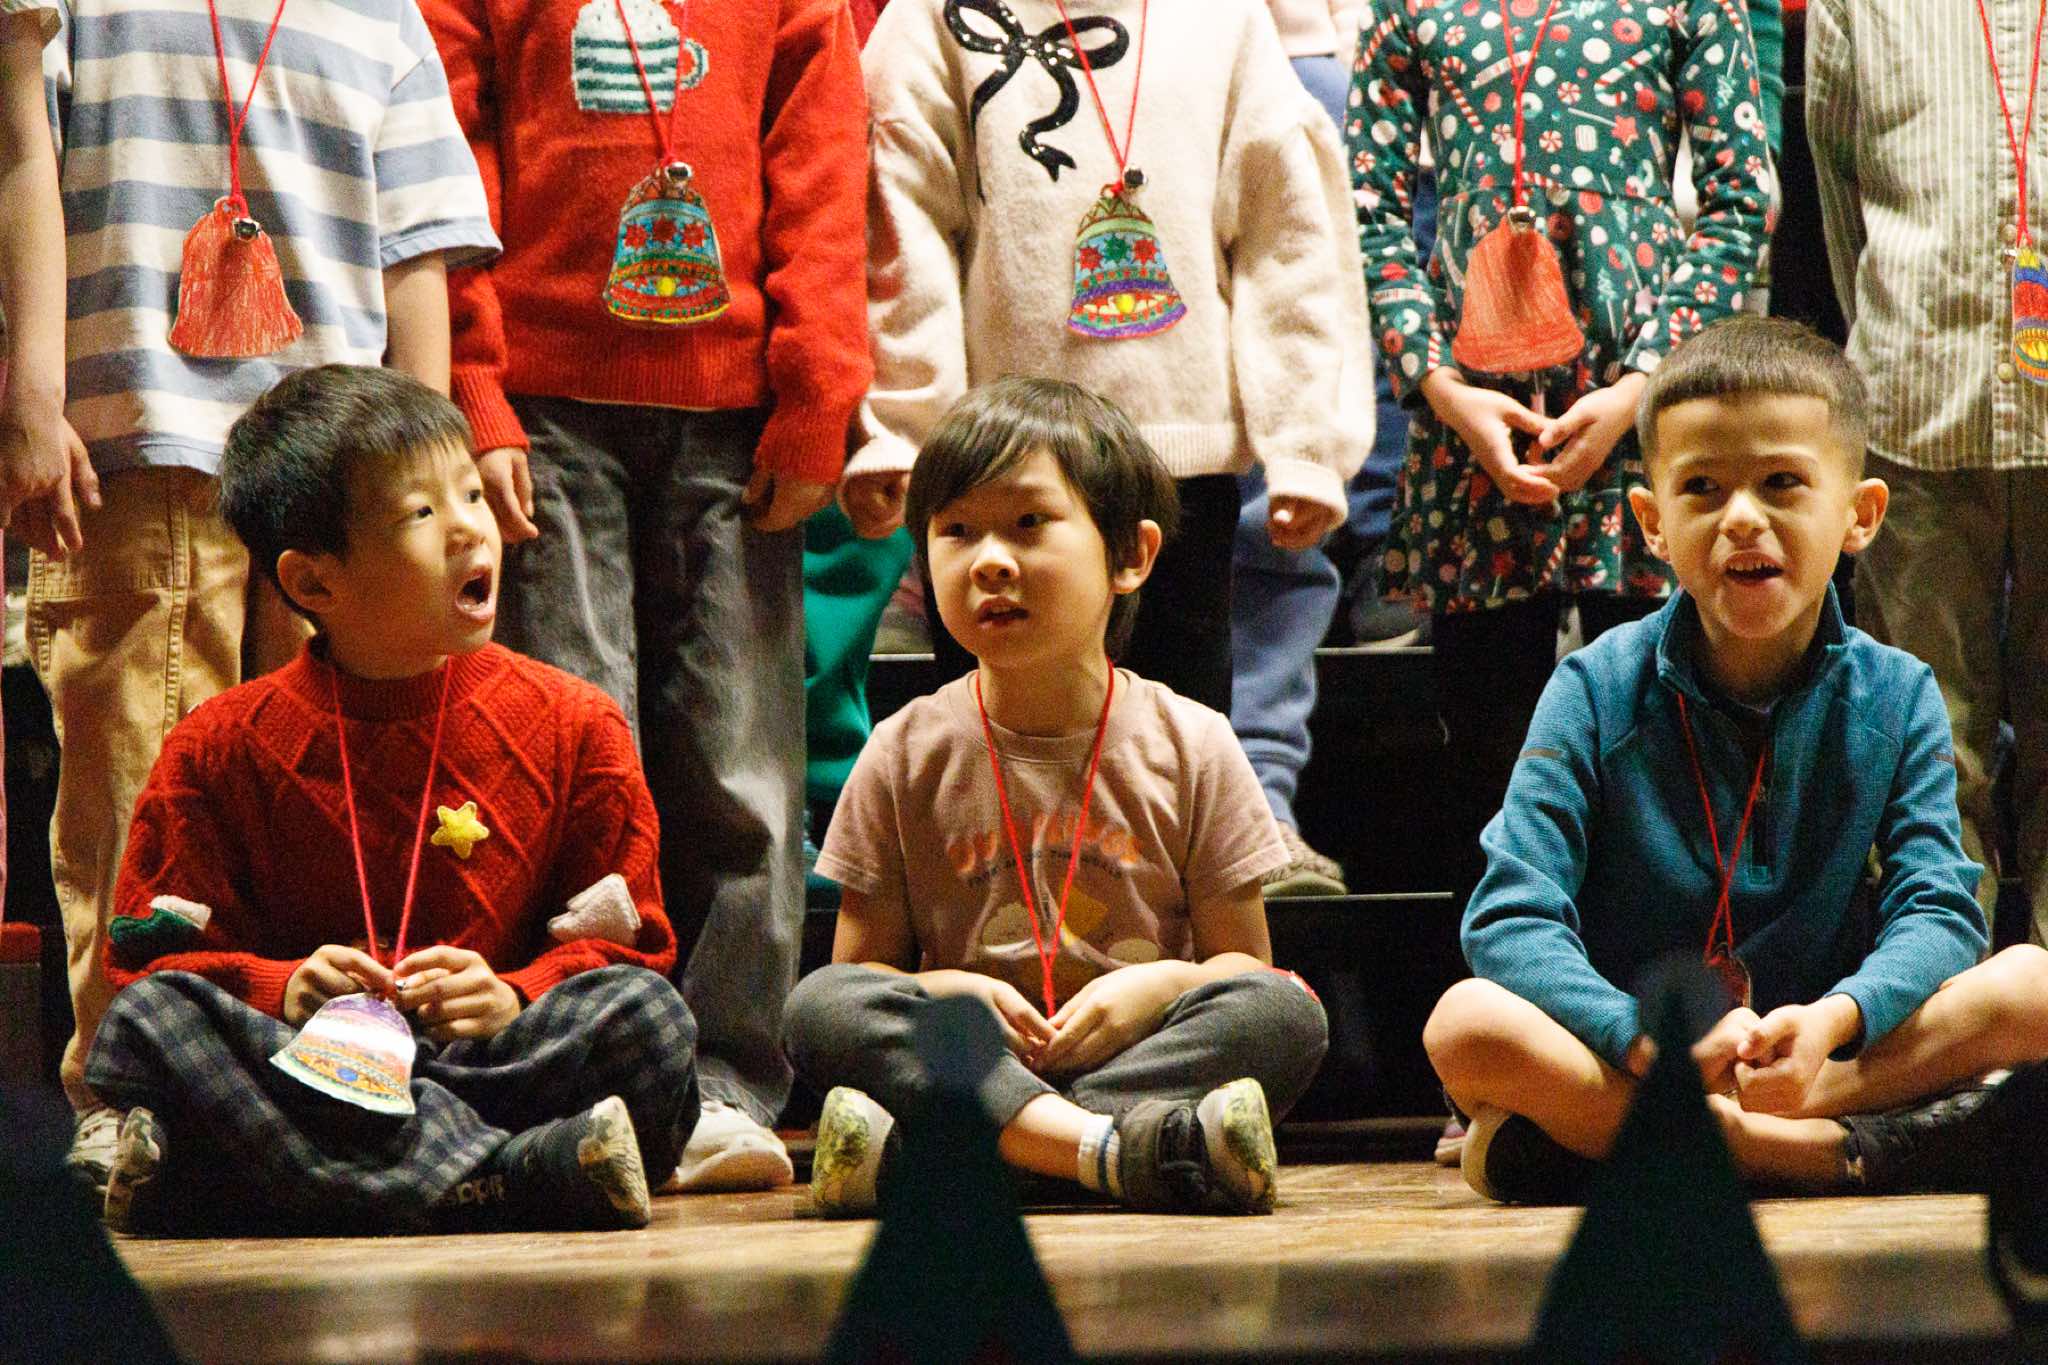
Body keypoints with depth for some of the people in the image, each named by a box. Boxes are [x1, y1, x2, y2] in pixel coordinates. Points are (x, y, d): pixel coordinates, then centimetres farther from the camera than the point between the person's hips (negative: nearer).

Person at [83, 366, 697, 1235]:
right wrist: (280, 991, -14)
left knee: (647, 1016, -27)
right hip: (307, 1062, 0)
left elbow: (626, 943, 8)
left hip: (486, 1054, 0)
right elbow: (154, 954, 6)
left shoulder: (572, 728, 9)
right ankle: (511, 1177, -42)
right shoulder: (223, 748, 7)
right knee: (147, 1018, -31)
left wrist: (516, 998, -13)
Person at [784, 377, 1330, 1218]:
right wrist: (941, 991, -14)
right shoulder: (907, 755, 7)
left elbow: (1246, 965, 8)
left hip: (1146, 1052, 0)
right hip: (967, 1062, 0)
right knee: (819, 1006, -26)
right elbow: (857, 968, 8)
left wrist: (1164, 985, -15)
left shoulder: (1191, 748, 6)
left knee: (1285, 1012, -28)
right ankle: (1117, 1149, -46)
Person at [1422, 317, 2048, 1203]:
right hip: (1626, 1060, -1)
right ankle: (1843, 1154, -32)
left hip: (1814, 1055, 2)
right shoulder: (1599, 691, -1)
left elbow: (1936, 914, -6)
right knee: (1467, 1024, -30)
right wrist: (1645, 1041, -30)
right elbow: (1512, 922, -10)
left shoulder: (1896, 699, 5)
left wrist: (1833, 1018, -29)